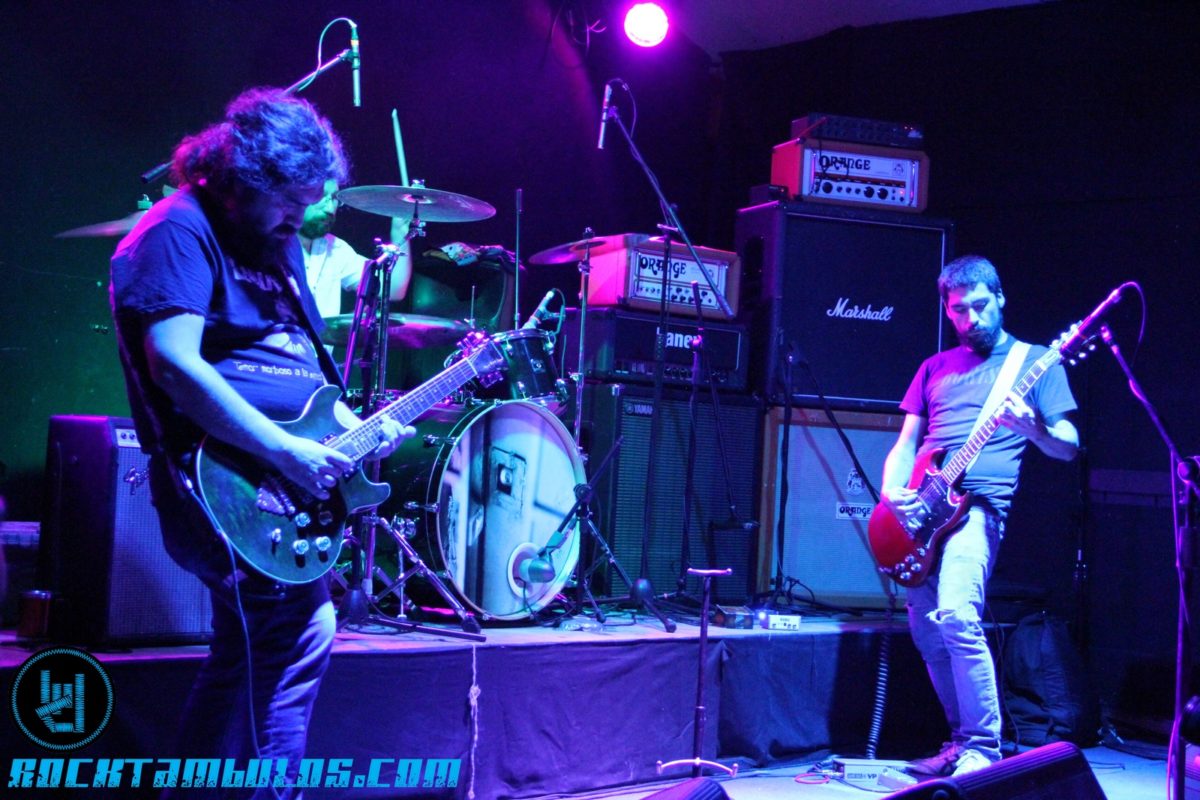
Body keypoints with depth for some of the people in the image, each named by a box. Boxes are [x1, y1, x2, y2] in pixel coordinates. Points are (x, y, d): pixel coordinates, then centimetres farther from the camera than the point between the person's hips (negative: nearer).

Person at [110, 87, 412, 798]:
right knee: (303, 633, -14)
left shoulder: (278, 244, 18)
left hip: (285, 484, 9)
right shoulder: (179, 231, -10)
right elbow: (175, 365, -21)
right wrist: (287, 451, -22)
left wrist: (353, 426, 6)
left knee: (251, 649, 14)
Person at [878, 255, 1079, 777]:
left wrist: (1029, 426, -20)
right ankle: (963, 739, 21)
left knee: (955, 614, -24)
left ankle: (982, 748, -12)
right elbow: (906, 442, 18)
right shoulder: (936, 368, 20)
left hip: (979, 504, -6)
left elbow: (1068, 447, 2)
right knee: (926, 631, 5)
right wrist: (892, 491, -2)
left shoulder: (1033, 361, 7)